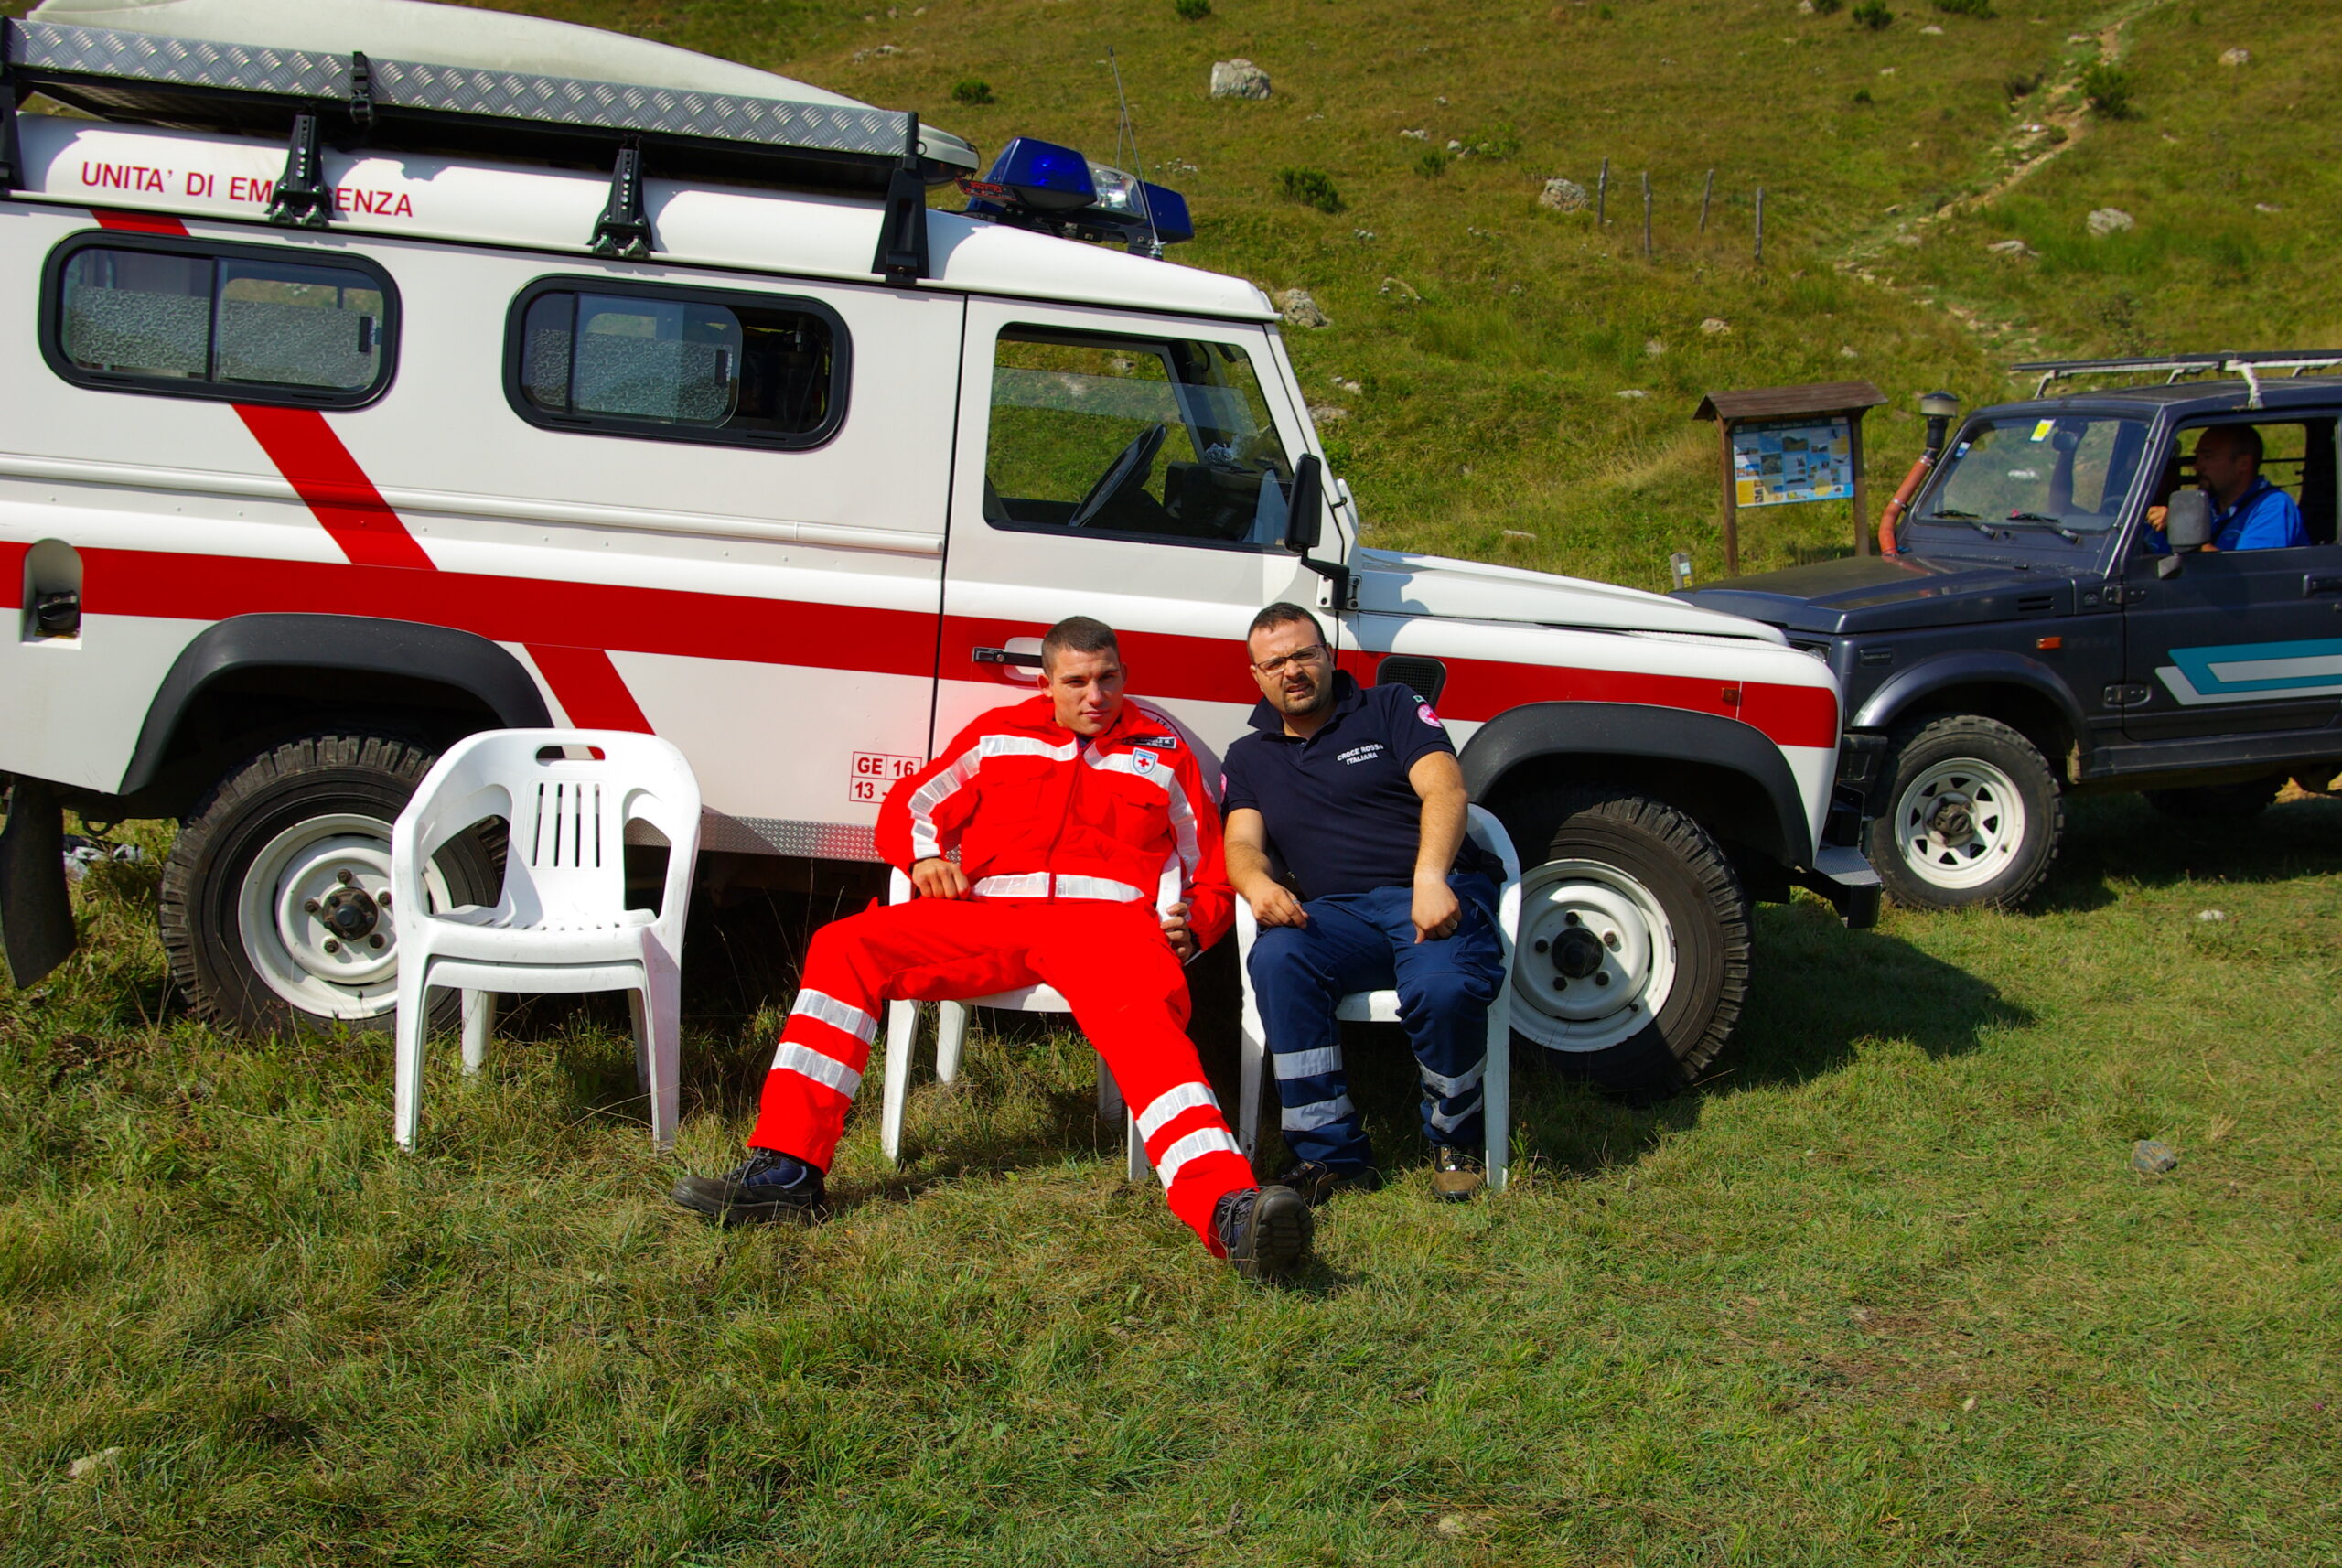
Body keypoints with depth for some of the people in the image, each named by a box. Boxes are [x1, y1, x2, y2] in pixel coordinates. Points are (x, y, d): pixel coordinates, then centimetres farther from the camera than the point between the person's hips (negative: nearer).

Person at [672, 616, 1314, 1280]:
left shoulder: (1164, 753, 20)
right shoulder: (998, 734, 22)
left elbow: (1212, 875, 23)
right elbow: (909, 805, 26)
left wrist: (1190, 925, 0)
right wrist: (924, 856, 2)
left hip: (1107, 919, -2)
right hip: (988, 914, 3)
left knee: (1146, 1023, -37)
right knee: (843, 946, -19)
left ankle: (1228, 1211, -59)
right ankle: (787, 1170, -22)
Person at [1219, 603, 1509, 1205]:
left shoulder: (1390, 709, 12)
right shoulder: (1249, 757, 23)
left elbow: (1443, 788, -4)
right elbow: (1241, 843, 9)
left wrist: (1430, 879, -23)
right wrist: (1256, 882, -19)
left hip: (1436, 894, -2)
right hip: (1338, 913, 3)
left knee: (1443, 988, -36)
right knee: (1277, 959, -33)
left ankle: (1454, 1143, -5)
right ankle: (1331, 1154, -23)